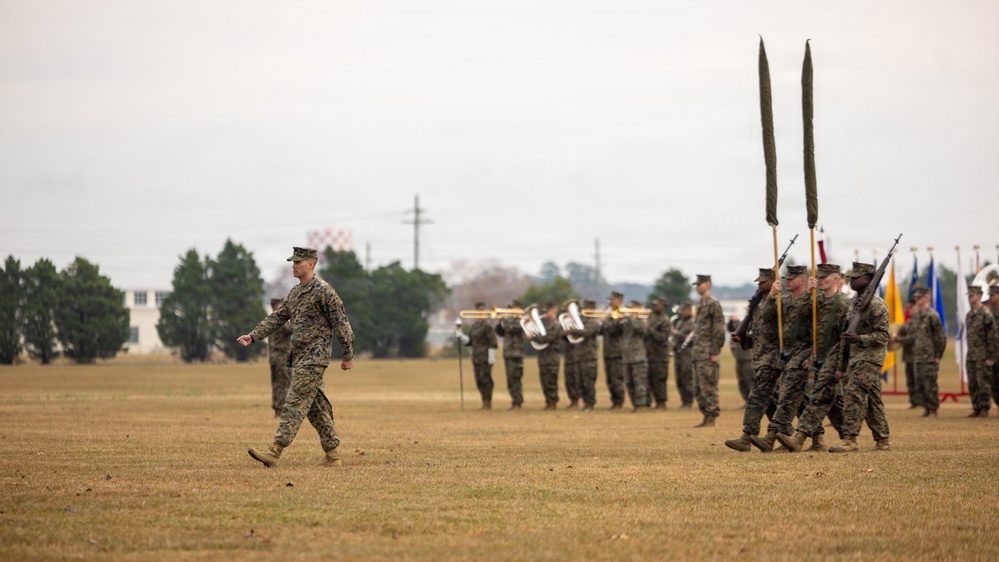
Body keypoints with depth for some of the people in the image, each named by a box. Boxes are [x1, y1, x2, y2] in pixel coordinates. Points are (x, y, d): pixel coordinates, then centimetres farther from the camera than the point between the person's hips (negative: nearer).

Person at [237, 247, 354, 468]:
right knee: (315, 407, 9)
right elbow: (277, 318, 18)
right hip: (299, 356, 9)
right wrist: (253, 336, 6)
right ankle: (333, 455, 14)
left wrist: (347, 355, -8)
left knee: (295, 403, -14)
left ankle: (275, 451, -21)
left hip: (315, 356, -9)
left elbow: (341, 323, -9)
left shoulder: (324, 291, -10)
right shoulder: (295, 293, 17)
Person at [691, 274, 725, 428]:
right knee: (699, 388, 9)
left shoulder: (713, 304, -10)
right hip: (698, 353, 9)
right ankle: (706, 417, 14)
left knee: (709, 386, -8)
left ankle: (712, 419, -6)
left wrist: (715, 352, -18)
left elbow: (719, 330, -15)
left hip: (708, 353, -9)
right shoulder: (700, 305, 18)